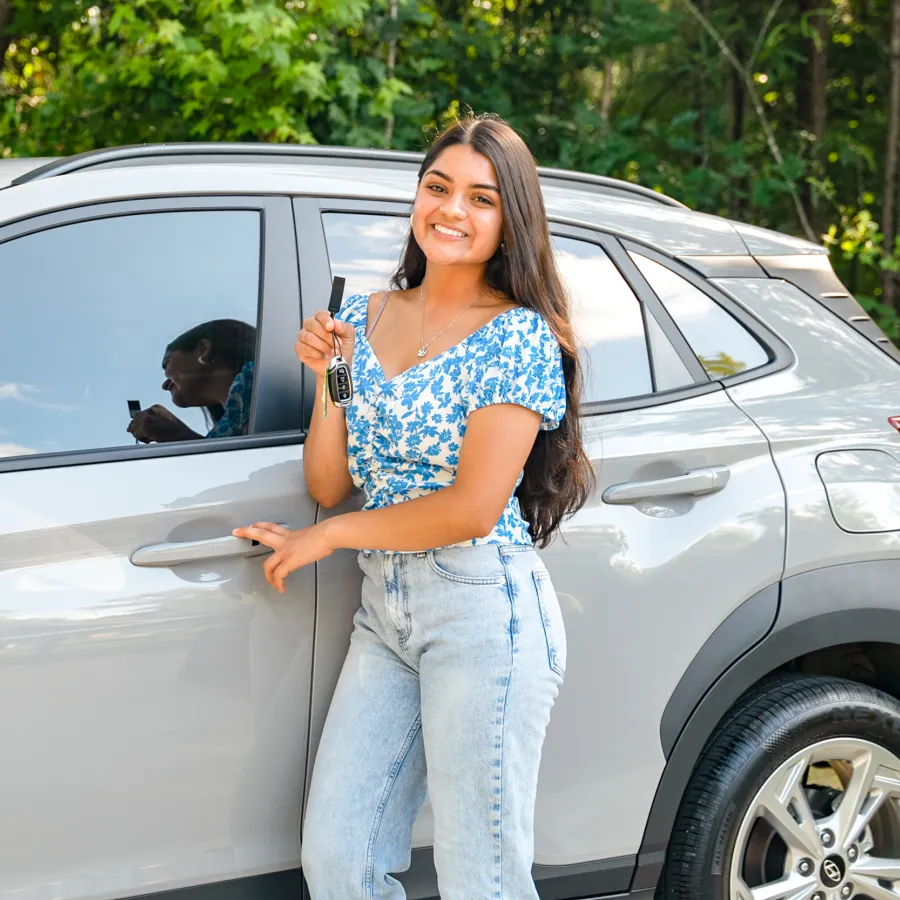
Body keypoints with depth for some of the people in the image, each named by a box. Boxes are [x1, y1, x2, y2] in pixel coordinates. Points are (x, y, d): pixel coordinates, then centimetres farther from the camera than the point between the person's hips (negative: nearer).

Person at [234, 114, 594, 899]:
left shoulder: (519, 336, -8)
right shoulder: (365, 317, 11)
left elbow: (472, 509, -15)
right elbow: (328, 485, 10)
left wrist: (327, 537, -6)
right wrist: (328, 378, -5)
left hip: (484, 608, -6)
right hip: (384, 610, 6)